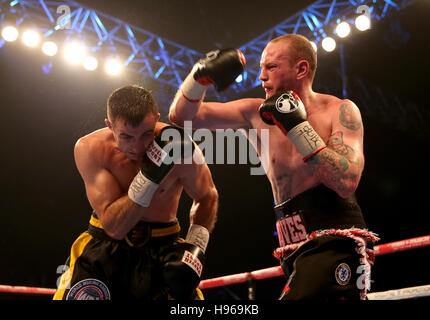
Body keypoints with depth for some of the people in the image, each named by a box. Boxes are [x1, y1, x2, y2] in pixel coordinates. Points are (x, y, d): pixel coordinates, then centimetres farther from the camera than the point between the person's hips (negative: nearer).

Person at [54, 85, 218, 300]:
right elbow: (114, 227, -24)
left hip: (162, 248, 0)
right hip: (104, 244, 0)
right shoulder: (90, 149, -20)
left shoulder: (181, 149, -20)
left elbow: (207, 197, 1)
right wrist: (149, 175, -34)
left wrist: (195, 245, -13)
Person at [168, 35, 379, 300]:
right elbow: (183, 115, 10)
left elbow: (347, 183, -17)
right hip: (295, 251, 6)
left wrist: (298, 126, -16)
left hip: (335, 243, -5)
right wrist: (201, 76, -8)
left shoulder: (340, 111, -3)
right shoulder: (257, 114, 9)